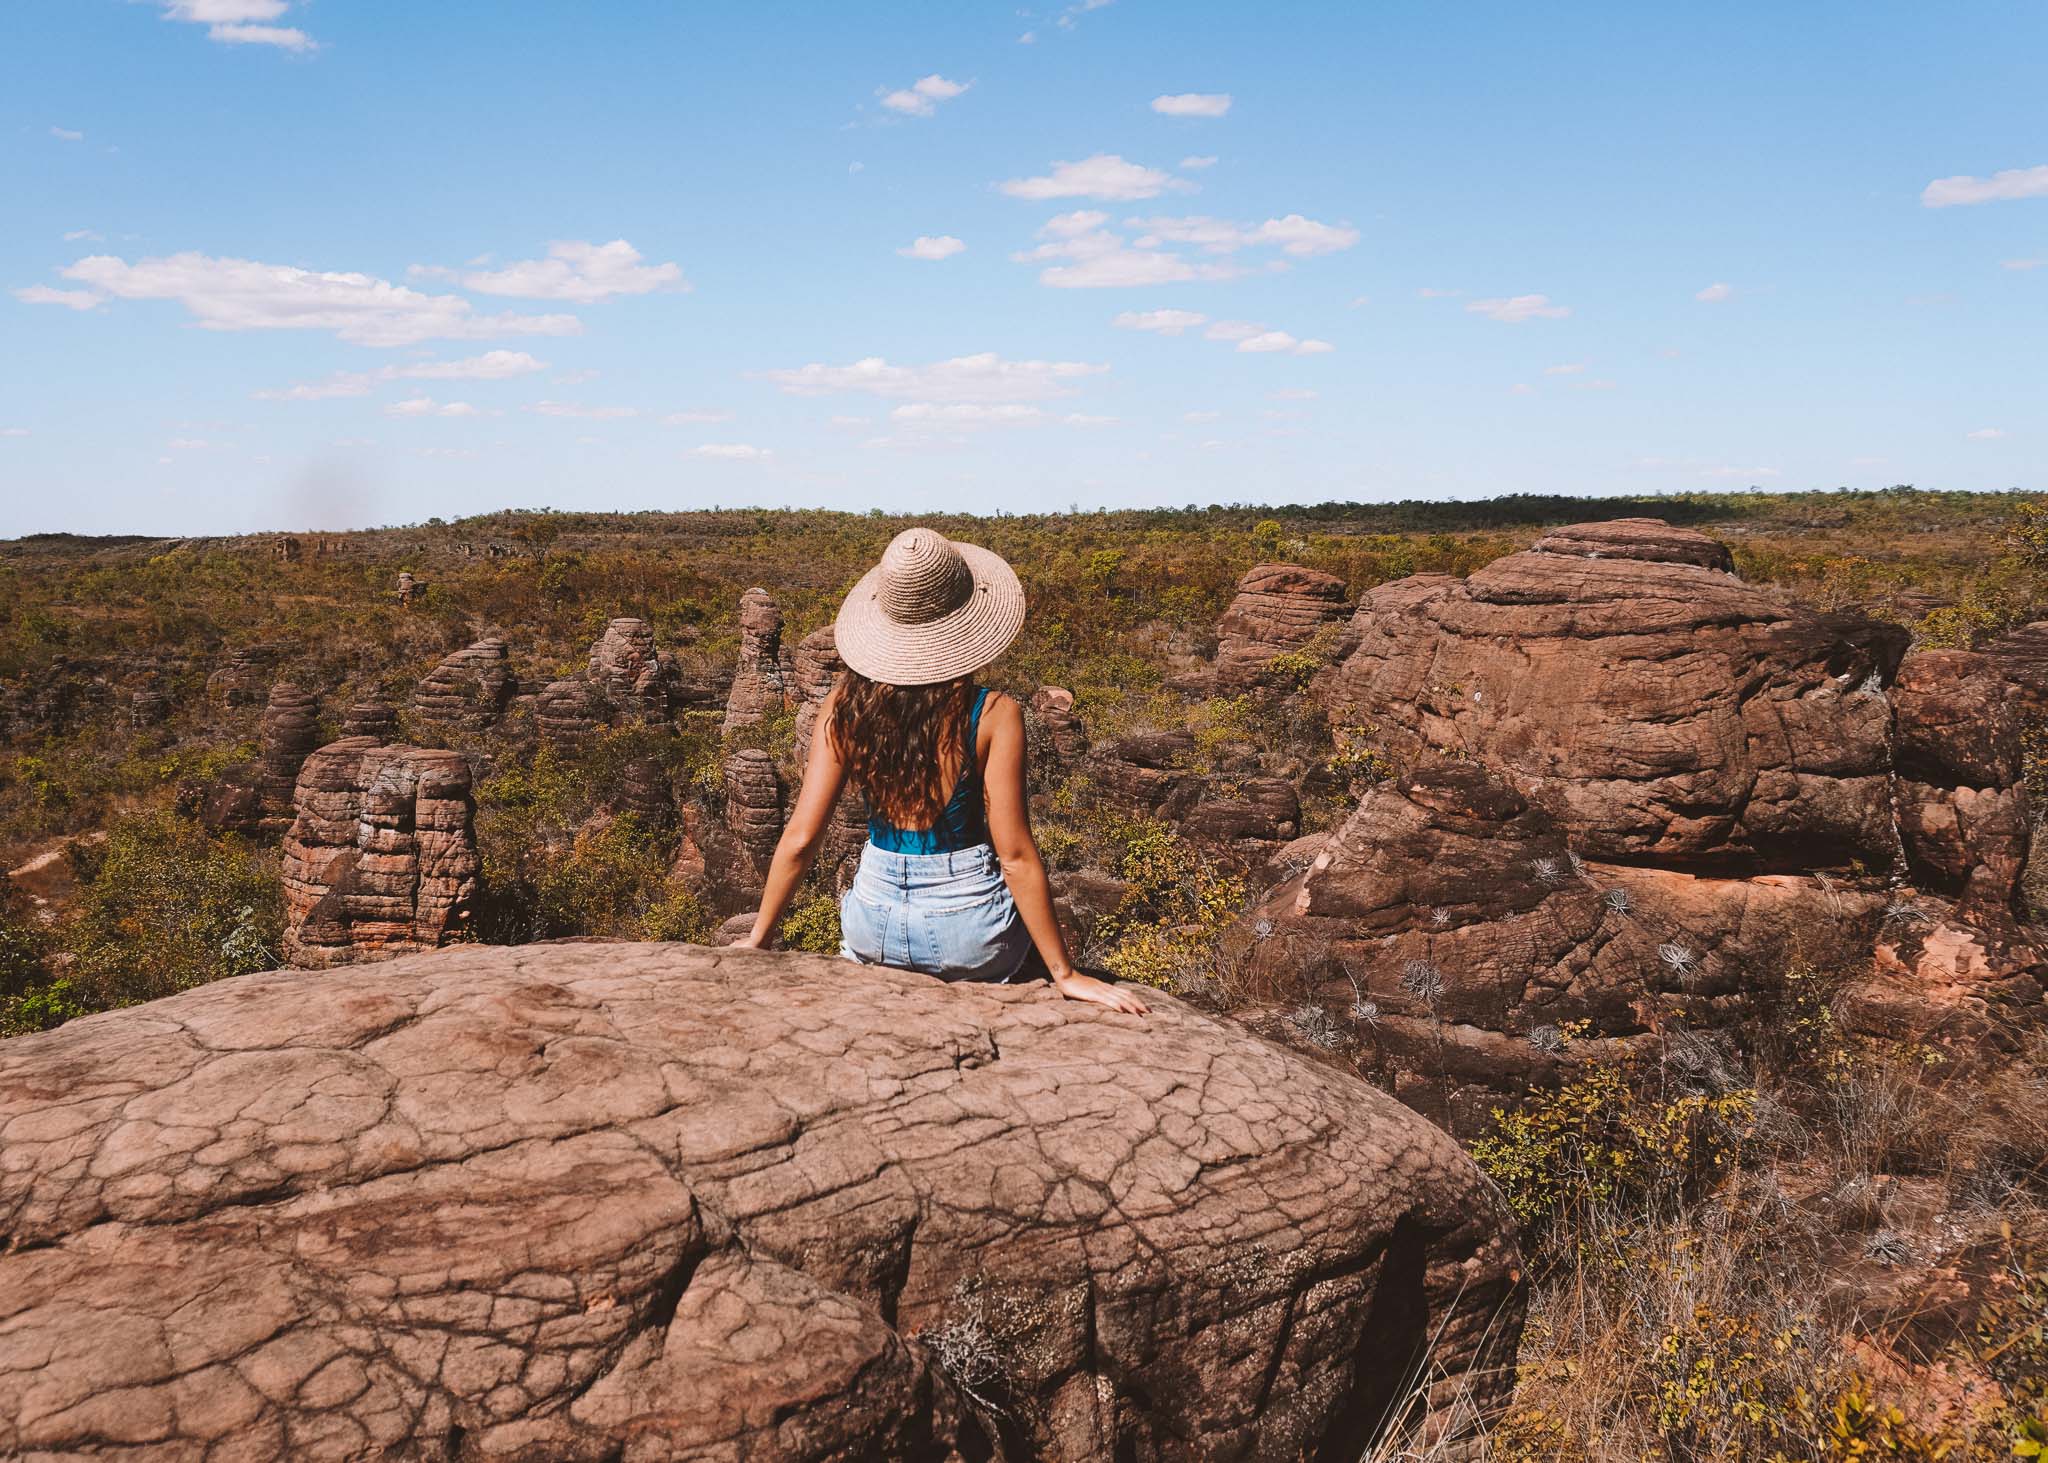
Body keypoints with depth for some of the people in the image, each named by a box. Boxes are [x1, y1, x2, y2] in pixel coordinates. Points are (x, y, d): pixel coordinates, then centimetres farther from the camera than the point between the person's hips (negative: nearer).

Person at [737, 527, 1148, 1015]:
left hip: (874, 934, 3)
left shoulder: (845, 706, -9)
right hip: (971, 938, -3)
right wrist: (1065, 974, -9)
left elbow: (800, 837, -8)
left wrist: (757, 938, 6)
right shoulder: (993, 715, -18)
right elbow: (1015, 856, -17)